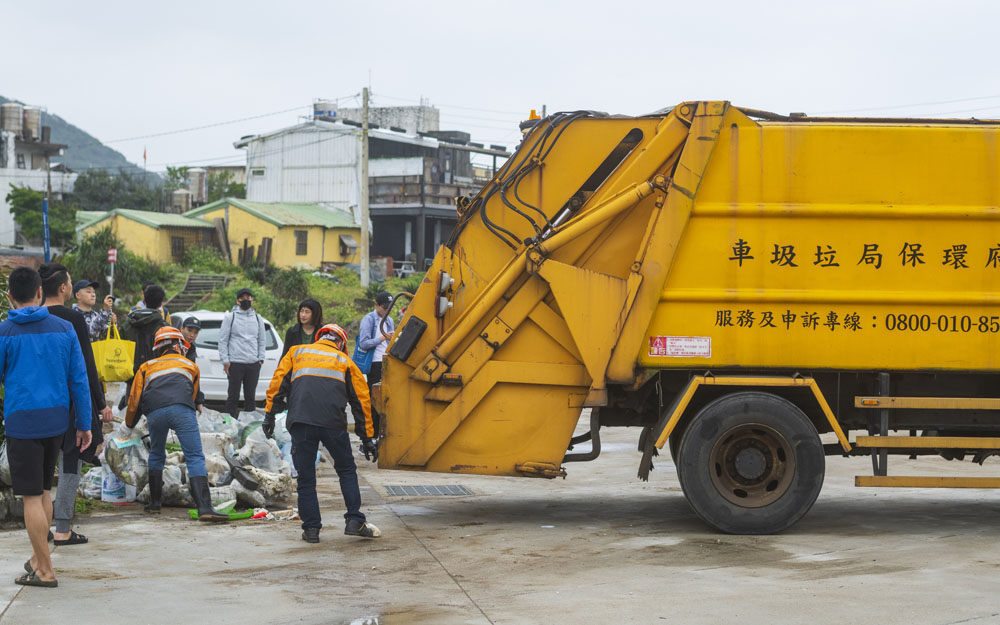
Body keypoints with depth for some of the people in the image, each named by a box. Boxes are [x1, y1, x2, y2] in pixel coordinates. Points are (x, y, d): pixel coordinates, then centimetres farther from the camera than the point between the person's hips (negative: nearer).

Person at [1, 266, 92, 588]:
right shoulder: (63, 328, 4)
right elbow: (79, 378, 5)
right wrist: (84, 424, 11)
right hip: (57, 421, 4)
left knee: (31, 495, 1)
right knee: (43, 489, 19)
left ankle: (45, 571, 3)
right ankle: (38, 556, 25)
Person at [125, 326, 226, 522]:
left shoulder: (147, 367, 34)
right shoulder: (190, 366, 34)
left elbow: (134, 400, 32)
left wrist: (129, 424, 50)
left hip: (154, 411, 2)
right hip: (181, 409, -2)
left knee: (156, 456, 25)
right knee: (195, 457, -6)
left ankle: (155, 503, 27)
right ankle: (204, 507, -21)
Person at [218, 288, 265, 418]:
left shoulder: (257, 318, 14)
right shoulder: (230, 317, 3)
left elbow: (261, 340, 19)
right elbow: (222, 340, 1)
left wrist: (260, 359, 8)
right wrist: (225, 361, -6)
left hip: (253, 364, 3)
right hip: (235, 363, -3)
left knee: (251, 397, 6)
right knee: (233, 396, -3)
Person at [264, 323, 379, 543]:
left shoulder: (296, 352, 25)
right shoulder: (345, 362, 23)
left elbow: (278, 383, 13)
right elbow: (361, 400, 21)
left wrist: (270, 415, 14)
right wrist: (367, 438, 22)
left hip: (300, 422, 0)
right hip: (333, 423, 0)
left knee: (305, 477, 8)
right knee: (347, 471, 15)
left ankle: (311, 528, 7)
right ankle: (354, 521, 9)